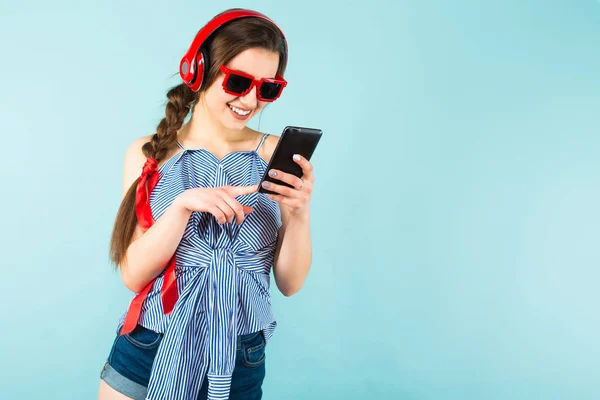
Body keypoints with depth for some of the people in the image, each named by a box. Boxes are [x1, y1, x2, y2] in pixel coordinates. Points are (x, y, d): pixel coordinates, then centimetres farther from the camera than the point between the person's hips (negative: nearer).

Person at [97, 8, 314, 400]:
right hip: (146, 354, 1)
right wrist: (182, 206, -24)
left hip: (239, 367, 0)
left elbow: (290, 283, -5)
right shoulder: (149, 153, -5)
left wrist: (299, 214, -23)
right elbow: (134, 274, -9)